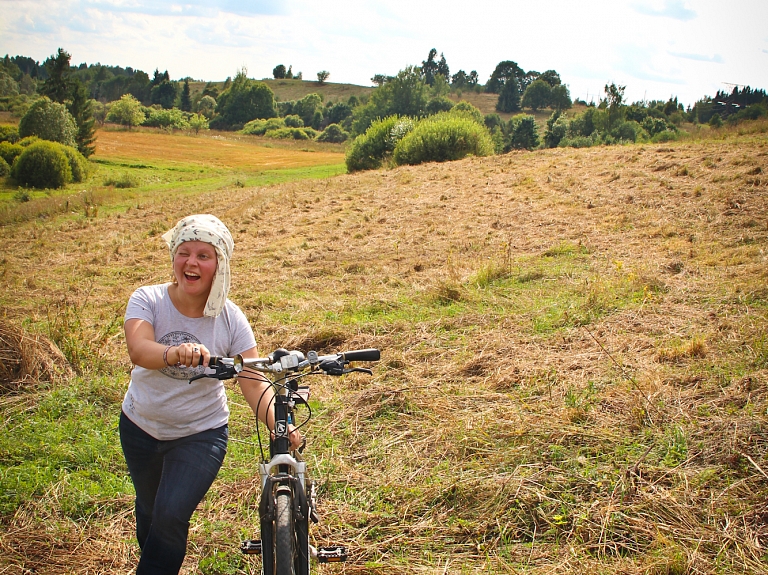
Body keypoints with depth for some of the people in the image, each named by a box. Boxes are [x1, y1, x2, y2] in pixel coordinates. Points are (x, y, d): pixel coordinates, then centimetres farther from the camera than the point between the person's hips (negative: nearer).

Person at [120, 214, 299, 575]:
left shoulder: (231, 319, -17)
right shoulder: (147, 300, -18)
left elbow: (254, 384, -21)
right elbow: (138, 351, -37)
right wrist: (176, 353, -59)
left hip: (201, 433, -2)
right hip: (141, 427, 2)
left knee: (171, 515, -18)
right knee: (150, 509, 22)